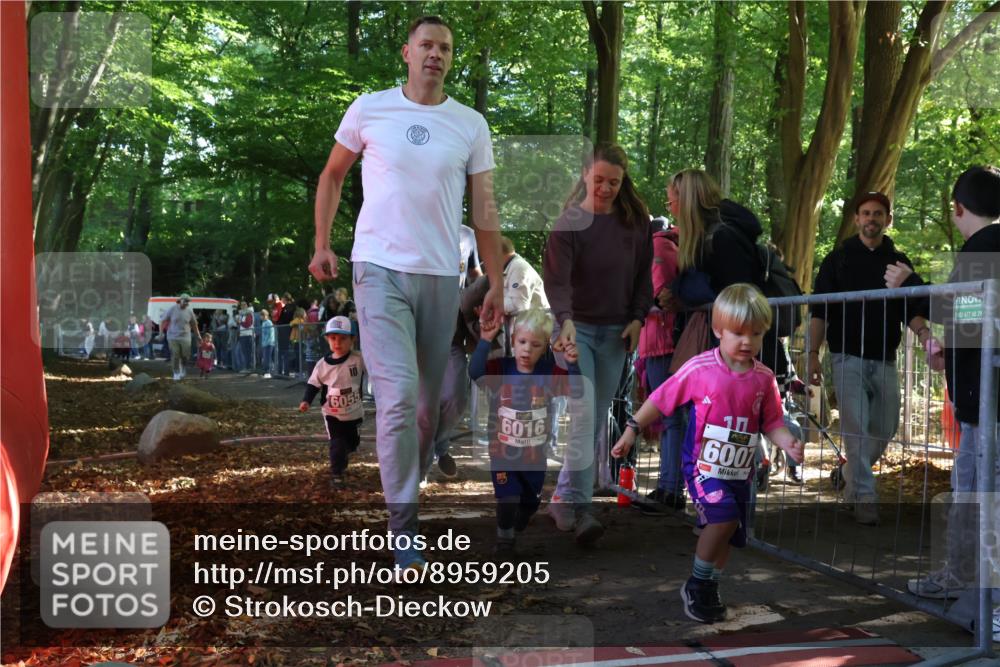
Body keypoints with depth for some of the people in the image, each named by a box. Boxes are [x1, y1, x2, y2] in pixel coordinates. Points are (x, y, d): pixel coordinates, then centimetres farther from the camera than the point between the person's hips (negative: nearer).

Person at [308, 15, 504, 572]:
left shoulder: (471, 125, 6)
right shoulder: (369, 109, 3)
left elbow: (484, 209, 7)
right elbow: (332, 176, 14)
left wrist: (496, 282, 4)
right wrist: (322, 244, 6)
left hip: (441, 276, 3)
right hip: (380, 271, -2)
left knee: (430, 401, 10)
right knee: (399, 396, -13)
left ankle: (409, 488, 33)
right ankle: (405, 526, -6)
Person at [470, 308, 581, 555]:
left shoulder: (549, 372, -9)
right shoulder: (501, 368, -14)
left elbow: (576, 391, -15)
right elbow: (475, 373, -31)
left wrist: (572, 364, -31)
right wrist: (485, 341, -39)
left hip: (535, 454, 3)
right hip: (503, 453, -3)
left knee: (531, 501, 20)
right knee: (508, 498, -13)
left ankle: (518, 532, 48)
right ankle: (504, 538, 13)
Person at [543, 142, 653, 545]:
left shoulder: (635, 221, 5)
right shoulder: (569, 223, -8)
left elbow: (643, 274, 13)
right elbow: (557, 279, -20)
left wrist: (637, 318, -1)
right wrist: (565, 321, -38)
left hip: (615, 333, 5)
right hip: (577, 329, -4)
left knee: (597, 420, 6)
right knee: (583, 414, -17)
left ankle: (564, 498, 15)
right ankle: (578, 506, -16)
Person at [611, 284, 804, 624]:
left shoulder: (764, 378, 0)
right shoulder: (700, 368, -11)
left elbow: (771, 422, 6)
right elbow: (661, 399, -4)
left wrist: (789, 443, -13)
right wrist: (632, 430, -5)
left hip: (739, 470, 5)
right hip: (703, 465, -5)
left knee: (726, 536, 11)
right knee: (724, 517, -24)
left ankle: (705, 593, 33)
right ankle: (697, 585, -3)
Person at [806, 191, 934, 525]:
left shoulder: (899, 263, 10)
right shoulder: (838, 258, 3)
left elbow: (911, 311, 7)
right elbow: (819, 311, 1)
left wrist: (925, 334, -14)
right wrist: (813, 354, -8)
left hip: (884, 360, 3)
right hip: (848, 357, -3)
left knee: (884, 429, 7)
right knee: (856, 428, -10)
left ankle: (853, 477, 29)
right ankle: (864, 498, -6)